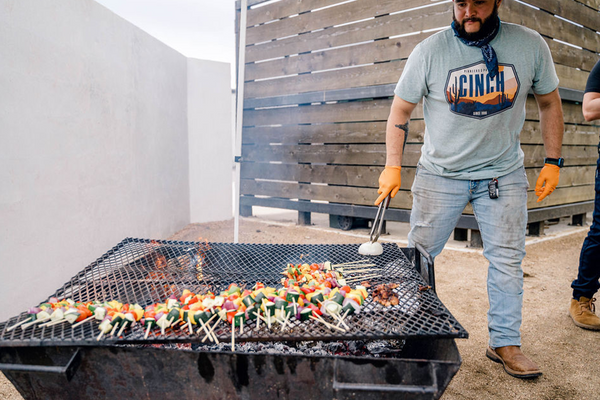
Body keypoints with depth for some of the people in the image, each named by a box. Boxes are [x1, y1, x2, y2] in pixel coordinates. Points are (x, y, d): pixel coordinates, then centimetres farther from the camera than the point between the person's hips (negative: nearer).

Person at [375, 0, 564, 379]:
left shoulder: (530, 45, -3)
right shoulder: (429, 51, -8)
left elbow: (550, 103, 8)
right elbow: (400, 111, -2)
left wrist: (553, 161, 3)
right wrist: (393, 167, -10)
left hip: (505, 175, 1)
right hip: (440, 173, -1)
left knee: (507, 259, 3)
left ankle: (505, 343, 19)